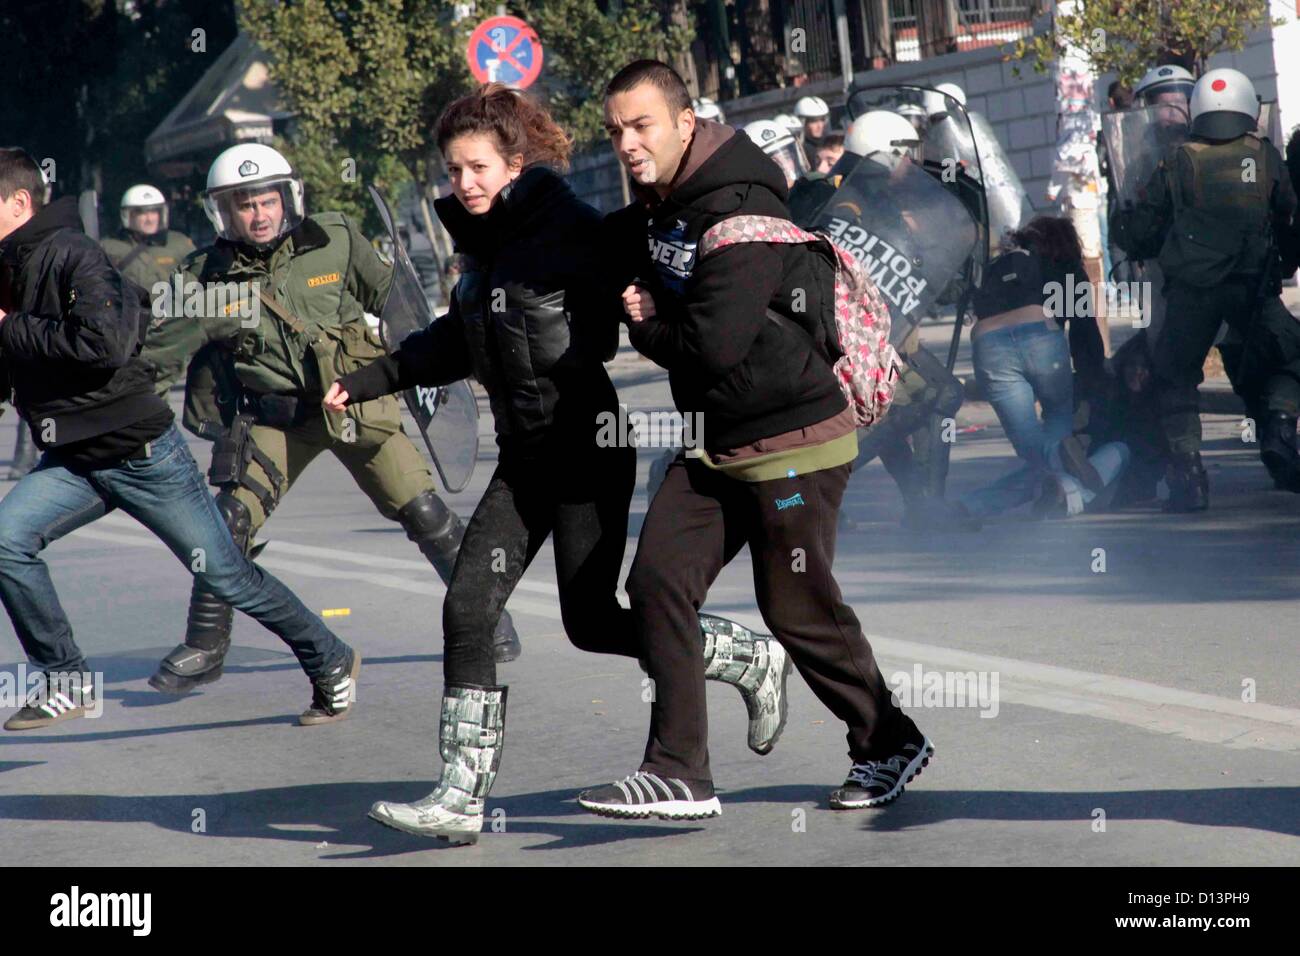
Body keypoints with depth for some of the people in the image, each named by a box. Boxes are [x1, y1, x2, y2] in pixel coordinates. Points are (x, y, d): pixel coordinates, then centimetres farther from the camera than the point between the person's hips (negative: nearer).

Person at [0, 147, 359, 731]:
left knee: (224, 575, 1)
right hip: (72, 463, 8)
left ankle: (330, 663, 21)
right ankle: (66, 682, -1)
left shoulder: (71, 254, -17)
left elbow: (105, 342, -33)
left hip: (139, 450, -8)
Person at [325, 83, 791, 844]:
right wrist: (369, 382, 23)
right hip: (525, 456, 8)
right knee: (468, 610, -2)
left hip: (589, 446, -8)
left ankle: (751, 660, 21)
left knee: (591, 623, -1)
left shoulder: (570, 229, -12)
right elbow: (457, 343, 25)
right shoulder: (487, 245, 11)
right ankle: (462, 796, 0)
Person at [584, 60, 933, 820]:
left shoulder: (740, 212, -22)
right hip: (716, 444, 9)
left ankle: (891, 744, 25)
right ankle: (679, 774, -1)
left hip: (794, 441, -8)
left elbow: (715, 343, -29)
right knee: (660, 581, -4)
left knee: (799, 611, 3)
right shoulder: (656, 212, 7)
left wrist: (647, 329, -9)